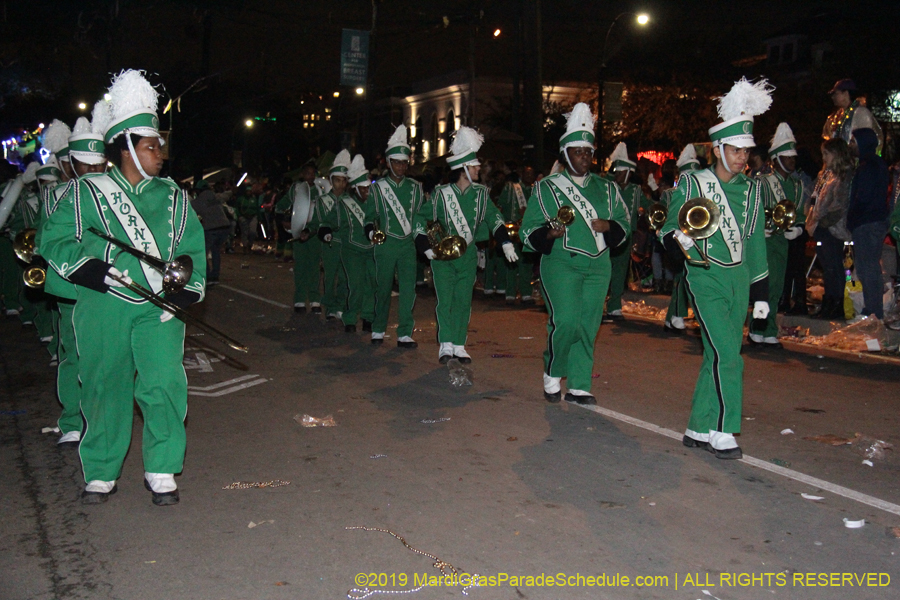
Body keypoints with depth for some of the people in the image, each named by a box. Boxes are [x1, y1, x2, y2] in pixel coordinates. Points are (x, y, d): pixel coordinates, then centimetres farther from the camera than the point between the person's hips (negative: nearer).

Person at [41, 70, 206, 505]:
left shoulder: (171, 198, 12)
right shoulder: (86, 193, 5)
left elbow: (191, 248, 12)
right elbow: (55, 240, 3)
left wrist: (187, 288, -3)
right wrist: (87, 268, -13)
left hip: (158, 307, 1)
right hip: (103, 308, -1)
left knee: (164, 384, -11)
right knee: (104, 389, 8)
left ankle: (161, 471, 5)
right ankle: (101, 473, 26)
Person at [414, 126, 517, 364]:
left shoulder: (481, 193, 2)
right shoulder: (441, 194, -8)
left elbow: (494, 217, 9)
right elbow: (421, 219, -1)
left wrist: (505, 242, -3)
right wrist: (427, 248, -9)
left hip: (468, 255, 3)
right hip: (442, 255, -3)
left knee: (463, 300, 5)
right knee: (445, 299, -7)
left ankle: (459, 345, 12)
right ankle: (445, 344, -3)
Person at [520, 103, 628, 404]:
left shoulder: (606, 188, 15)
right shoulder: (547, 187, 4)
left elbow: (624, 223, 18)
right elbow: (528, 230, 1)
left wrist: (608, 226, -4)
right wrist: (549, 233, -20)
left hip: (598, 266, 4)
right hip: (561, 264, -4)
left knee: (588, 326, 2)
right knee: (565, 322, -16)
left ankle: (579, 386, 12)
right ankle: (552, 374, 9)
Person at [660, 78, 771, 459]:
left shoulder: (750, 190, 11)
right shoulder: (692, 184, -4)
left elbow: (756, 243, 15)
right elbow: (669, 229, -2)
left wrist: (761, 294, 13)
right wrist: (679, 239, -27)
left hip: (739, 280, 5)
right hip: (706, 280, -5)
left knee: (716, 356, 8)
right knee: (728, 355, -14)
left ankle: (699, 429, 18)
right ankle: (722, 432, -2)